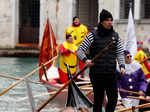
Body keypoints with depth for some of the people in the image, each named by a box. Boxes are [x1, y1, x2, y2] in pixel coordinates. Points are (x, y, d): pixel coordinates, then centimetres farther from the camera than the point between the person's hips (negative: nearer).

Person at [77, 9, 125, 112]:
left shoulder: (115, 36, 9)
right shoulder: (93, 35, -2)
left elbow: (120, 53, 12)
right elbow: (80, 50, -1)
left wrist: (122, 66, -4)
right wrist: (85, 60, -20)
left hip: (111, 74, 3)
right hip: (97, 74, -3)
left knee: (113, 99, 1)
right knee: (98, 100, 3)